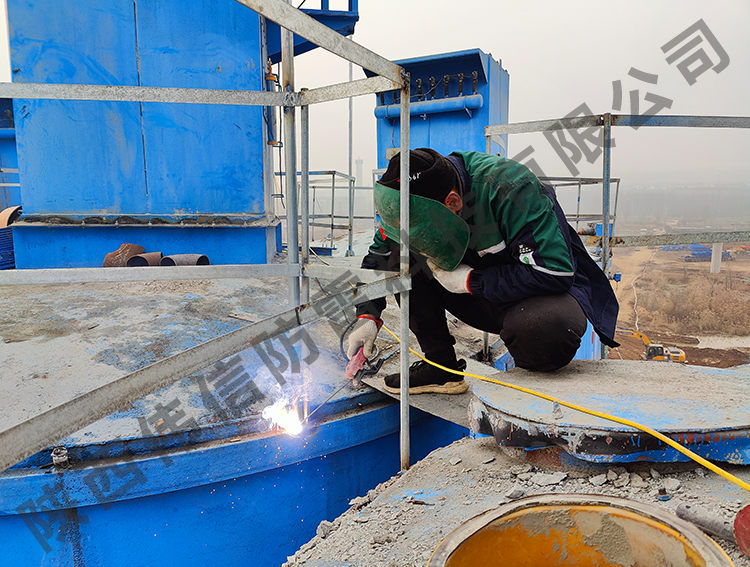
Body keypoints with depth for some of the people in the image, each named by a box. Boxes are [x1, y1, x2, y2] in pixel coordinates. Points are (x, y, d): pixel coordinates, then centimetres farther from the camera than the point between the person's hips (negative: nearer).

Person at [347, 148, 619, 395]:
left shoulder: (509, 188, -30)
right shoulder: (417, 196, -11)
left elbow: (554, 273, -32)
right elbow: (379, 255, 3)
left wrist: (470, 280, -27)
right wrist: (367, 316, -9)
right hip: (482, 295, 6)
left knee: (544, 333, -41)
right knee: (402, 258, -13)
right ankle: (442, 367, -2)